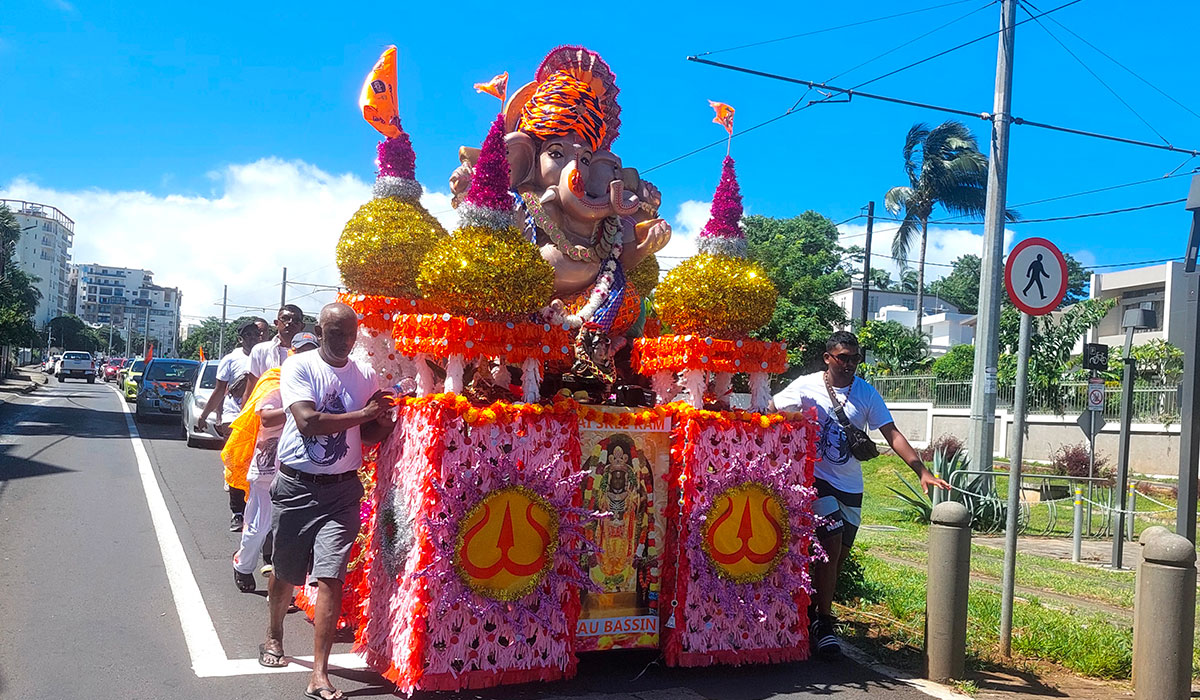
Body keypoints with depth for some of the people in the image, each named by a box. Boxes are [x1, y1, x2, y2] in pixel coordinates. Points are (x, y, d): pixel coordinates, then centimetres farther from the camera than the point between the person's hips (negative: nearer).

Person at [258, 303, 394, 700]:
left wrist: (391, 420, -13)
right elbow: (307, 421, -20)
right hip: (297, 485, -1)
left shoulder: (365, 375, 5)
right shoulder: (299, 367, -5)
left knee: (332, 577, -7)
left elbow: (370, 434, 8)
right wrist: (364, 413, -16)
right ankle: (274, 636, 44)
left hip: (342, 489, 1)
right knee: (284, 573, 15)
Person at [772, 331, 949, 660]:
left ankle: (812, 615, 26)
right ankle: (823, 624, -5)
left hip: (851, 486, 4)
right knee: (830, 547, -15)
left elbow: (892, 434, -3)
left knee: (838, 556, 9)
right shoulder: (806, 387, -5)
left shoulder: (867, 394, 1)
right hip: (817, 478, -4)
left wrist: (922, 471, -14)